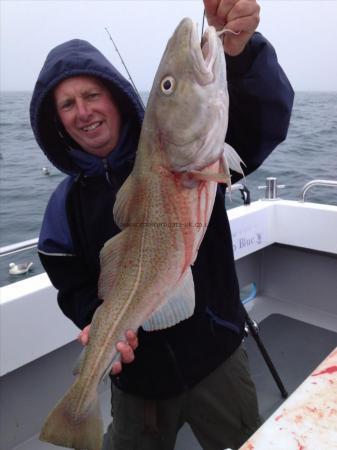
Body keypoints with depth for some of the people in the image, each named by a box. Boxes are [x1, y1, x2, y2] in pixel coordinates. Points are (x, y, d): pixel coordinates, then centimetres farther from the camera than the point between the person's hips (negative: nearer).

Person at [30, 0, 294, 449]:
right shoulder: (67, 203, 0)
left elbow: (265, 123, -24)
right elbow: (75, 286, 1)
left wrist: (240, 51, -41)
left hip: (215, 354, -2)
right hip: (136, 370, 3)